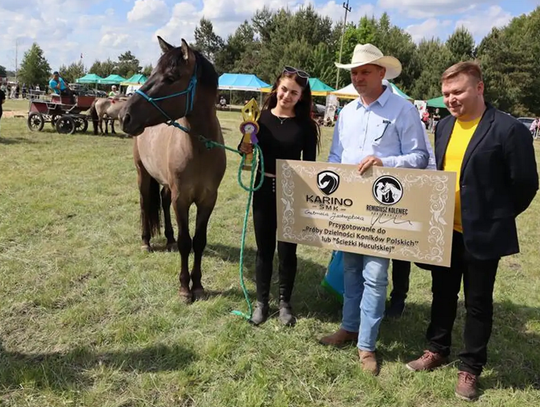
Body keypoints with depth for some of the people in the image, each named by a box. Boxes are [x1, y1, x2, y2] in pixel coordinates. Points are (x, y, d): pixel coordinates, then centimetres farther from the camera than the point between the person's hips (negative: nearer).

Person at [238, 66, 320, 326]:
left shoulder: (306, 126, -4)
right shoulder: (261, 117, -2)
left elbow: (310, 164, -2)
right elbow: (248, 151, 4)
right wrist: (245, 146, -19)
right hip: (263, 189, 1)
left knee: (287, 250, 9)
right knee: (264, 249, 11)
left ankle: (285, 302, 27)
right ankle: (261, 302, 25)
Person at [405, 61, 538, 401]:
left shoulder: (508, 129, -14)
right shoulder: (444, 126, 6)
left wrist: (496, 217, 0)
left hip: (482, 234, -6)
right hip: (444, 230, 6)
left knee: (477, 303, 9)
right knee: (443, 293, 18)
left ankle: (471, 368, 25)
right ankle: (438, 350, 36)